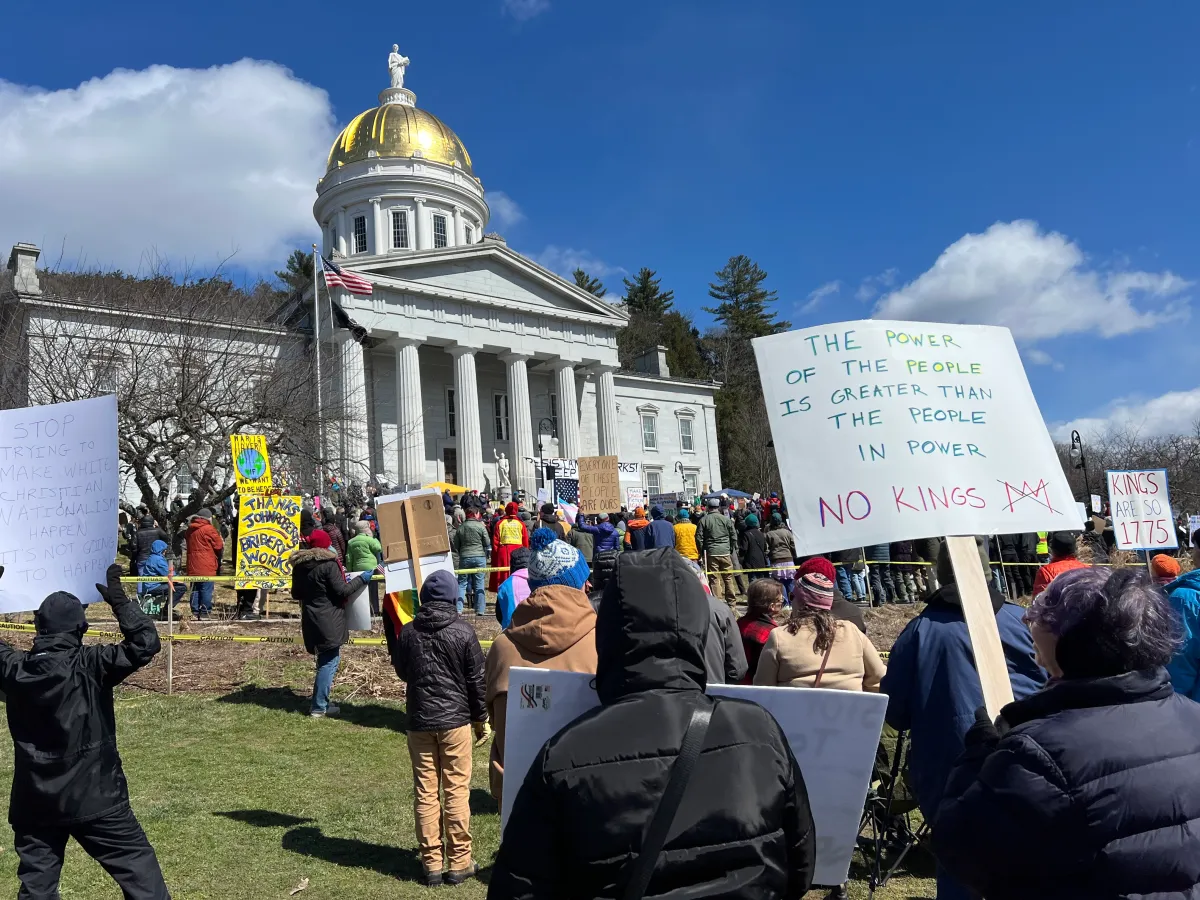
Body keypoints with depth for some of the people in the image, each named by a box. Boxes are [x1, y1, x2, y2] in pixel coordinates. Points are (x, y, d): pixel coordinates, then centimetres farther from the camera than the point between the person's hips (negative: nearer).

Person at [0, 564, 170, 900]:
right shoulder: (89, 665, -18)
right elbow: (146, 643, -24)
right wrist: (119, 601, -19)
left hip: (34, 803, 5)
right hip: (94, 798, -4)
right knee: (139, 869, 5)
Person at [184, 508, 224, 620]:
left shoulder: (190, 529, 12)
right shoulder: (209, 529, -10)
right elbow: (219, 546, -7)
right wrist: (222, 544, 16)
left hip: (193, 566, 7)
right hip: (207, 566, -7)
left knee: (195, 590, 11)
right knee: (206, 590, -3)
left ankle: (195, 612, 13)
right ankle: (205, 612, -3)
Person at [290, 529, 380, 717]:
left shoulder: (299, 565, 8)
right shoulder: (329, 564, -15)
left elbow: (296, 593, 17)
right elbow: (342, 591, -16)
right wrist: (364, 577, -10)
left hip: (311, 621, 8)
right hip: (328, 621, -8)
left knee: (325, 659, 18)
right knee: (329, 661, -2)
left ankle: (321, 702, 24)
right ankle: (318, 707, -1)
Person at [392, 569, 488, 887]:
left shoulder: (407, 632, -1)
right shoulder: (463, 632, -9)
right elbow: (477, 680, -4)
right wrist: (481, 719, 8)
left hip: (419, 721, 3)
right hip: (455, 720, -2)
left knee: (425, 793, 8)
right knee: (457, 792, 5)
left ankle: (431, 864, 14)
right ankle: (459, 863, 11)